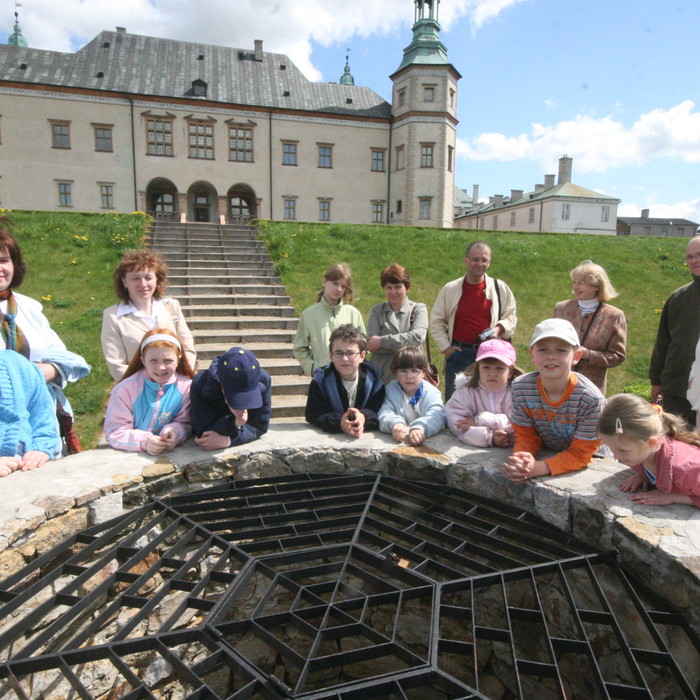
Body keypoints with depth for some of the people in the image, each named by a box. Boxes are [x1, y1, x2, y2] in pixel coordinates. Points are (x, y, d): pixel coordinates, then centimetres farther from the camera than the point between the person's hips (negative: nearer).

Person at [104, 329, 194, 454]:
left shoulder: (186, 386, -3)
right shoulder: (125, 389, -7)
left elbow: (184, 422, 2)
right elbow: (114, 431, -8)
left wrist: (175, 431, -20)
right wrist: (144, 441, -24)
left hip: (173, 453, 2)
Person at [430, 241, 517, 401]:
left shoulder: (501, 288, 2)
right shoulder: (450, 289, 2)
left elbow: (511, 316, 11)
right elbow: (436, 321, 8)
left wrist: (499, 328, -10)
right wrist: (445, 347, 0)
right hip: (458, 353, 0)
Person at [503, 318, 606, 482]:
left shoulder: (591, 399, -21)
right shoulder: (520, 388, -13)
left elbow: (580, 454, -16)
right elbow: (526, 437, -5)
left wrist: (538, 468, -31)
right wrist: (519, 462, -26)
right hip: (546, 455, 3)